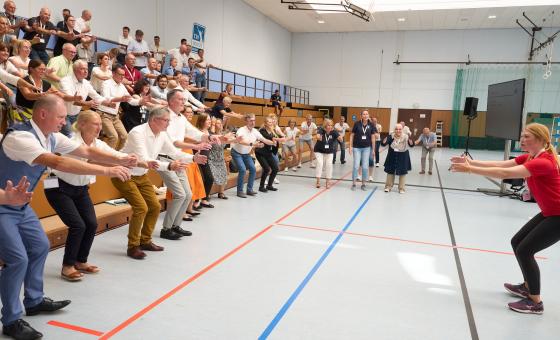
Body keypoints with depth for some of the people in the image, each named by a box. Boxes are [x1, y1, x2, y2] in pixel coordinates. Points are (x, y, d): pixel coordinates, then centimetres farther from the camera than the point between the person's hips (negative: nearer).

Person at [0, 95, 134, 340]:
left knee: (40, 246, 15)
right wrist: (108, 171, -45)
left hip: (20, 206, 9)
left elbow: (87, 152, 1)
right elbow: (57, 163, -42)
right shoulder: (20, 137, -30)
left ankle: (34, 301, 32)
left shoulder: (51, 137, -3)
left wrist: (119, 160, -14)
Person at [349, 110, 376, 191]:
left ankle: (363, 184, 16)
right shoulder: (357, 124, -6)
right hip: (357, 147, -2)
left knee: (365, 166, 5)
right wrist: (350, 146, -4)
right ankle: (354, 183, 10)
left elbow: (373, 137, 4)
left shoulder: (371, 125, -1)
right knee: (356, 165, -1)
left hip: (366, 148, 2)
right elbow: (352, 135, -1)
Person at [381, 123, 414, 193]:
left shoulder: (405, 137, -11)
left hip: (403, 158, -1)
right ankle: (388, 186, 25)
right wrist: (385, 140, -35)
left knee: (402, 173, 6)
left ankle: (401, 188, 18)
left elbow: (412, 145, -21)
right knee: (390, 172, 11)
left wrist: (410, 140, -41)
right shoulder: (391, 136, -8)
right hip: (392, 157, 1)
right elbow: (383, 144, -13)